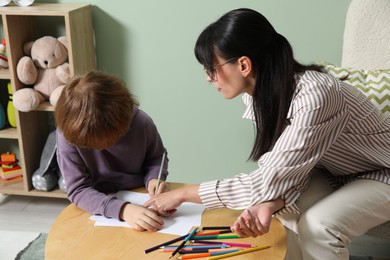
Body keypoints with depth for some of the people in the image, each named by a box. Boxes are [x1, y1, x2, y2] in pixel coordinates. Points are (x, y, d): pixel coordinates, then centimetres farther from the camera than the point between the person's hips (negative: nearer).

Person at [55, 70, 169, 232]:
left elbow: (157, 157, 5)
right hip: (98, 211, -1)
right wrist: (122, 210, -35)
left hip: (142, 204, 1)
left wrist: (154, 178, -16)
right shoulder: (69, 133, -19)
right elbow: (78, 191, -21)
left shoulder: (141, 122, -14)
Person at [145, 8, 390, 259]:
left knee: (318, 225, -28)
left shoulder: (313, 98, -37)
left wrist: (183, 193, -27)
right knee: (291, 210, -21)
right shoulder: (260, 90, -13)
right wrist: (268, 205, -35)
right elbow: (283, 170, -12)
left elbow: (269, 180, -34)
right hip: (336, 170, 6)